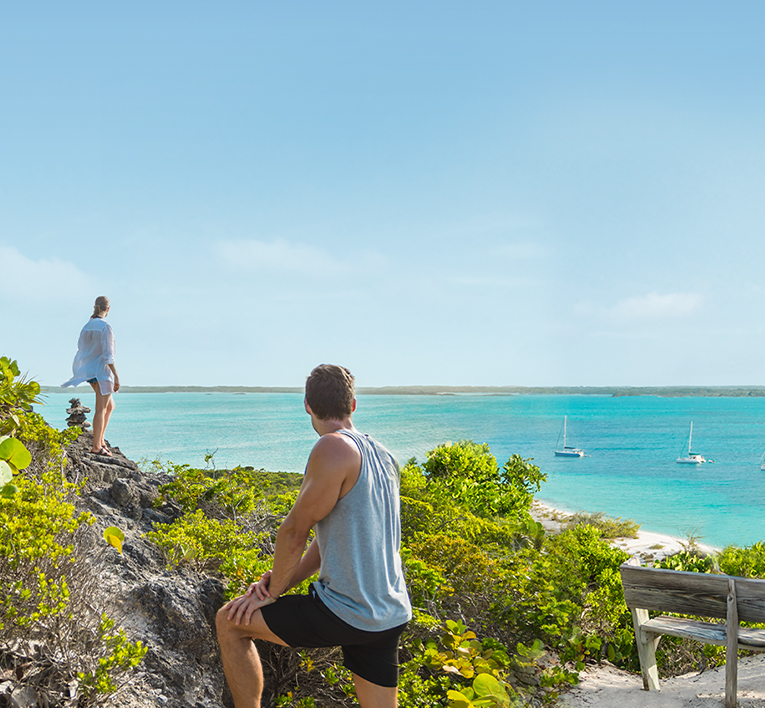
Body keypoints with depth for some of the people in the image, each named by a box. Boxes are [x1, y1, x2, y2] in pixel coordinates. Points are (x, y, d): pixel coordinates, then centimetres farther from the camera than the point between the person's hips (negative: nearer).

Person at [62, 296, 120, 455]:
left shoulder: (87, 327, 9)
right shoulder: (105, 327, -15)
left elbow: (81, 352, 13)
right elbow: (108, 355, -20)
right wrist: (116, 376, -18)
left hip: (89, 372, 8)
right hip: (103, 371, -8)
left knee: (110, 406, 18)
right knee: (101, 409, -3)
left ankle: (100, 439, 16)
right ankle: (96, 446, -1)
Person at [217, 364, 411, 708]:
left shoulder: (334, 449, -17)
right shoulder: (383, 456, 11)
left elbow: (295, 530, -13)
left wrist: (273, 592, 2)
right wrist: (279, 581, 8)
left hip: (345, 614, -8)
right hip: (390, 615, 8)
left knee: (230, 622, 6)